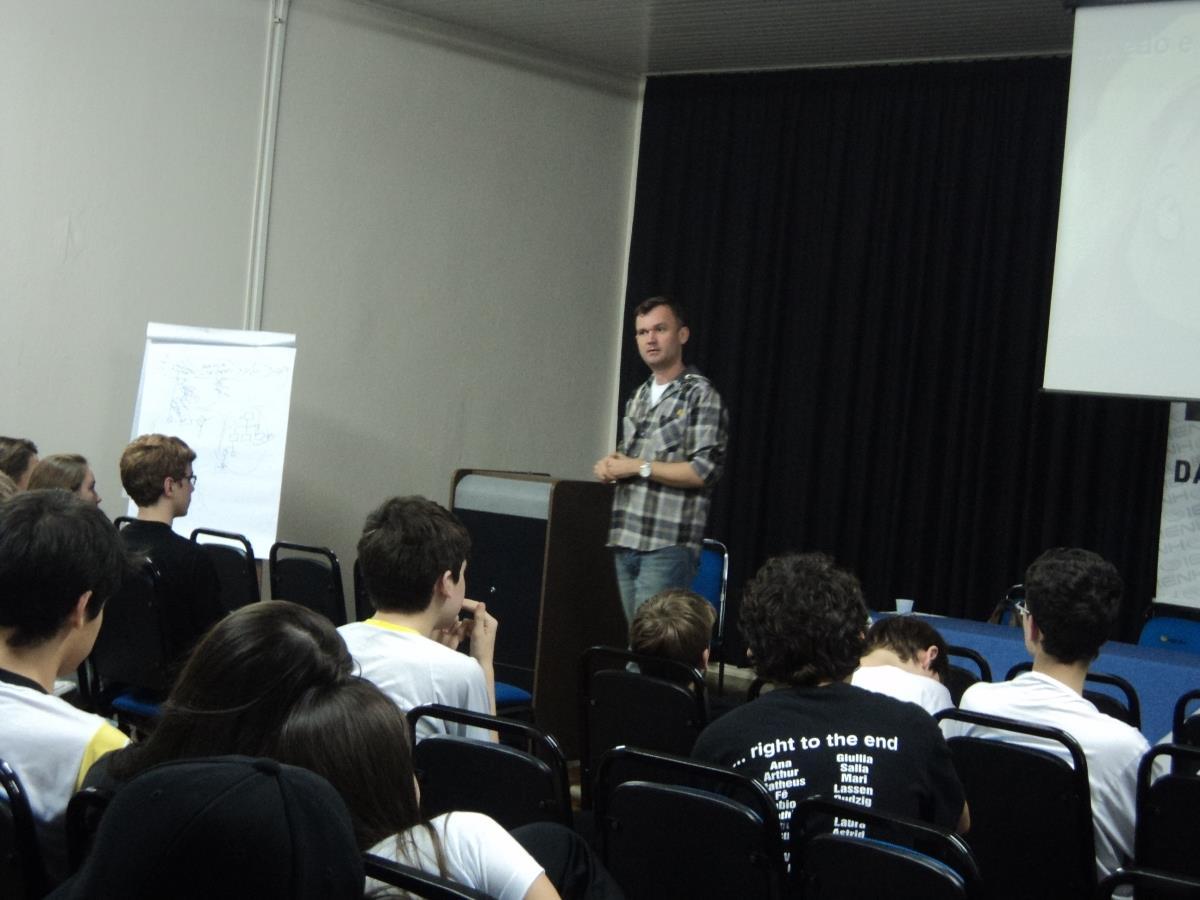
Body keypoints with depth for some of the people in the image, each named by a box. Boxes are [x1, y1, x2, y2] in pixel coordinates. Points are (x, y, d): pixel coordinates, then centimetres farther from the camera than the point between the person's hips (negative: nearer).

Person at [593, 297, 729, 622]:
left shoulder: (699, 394, -6)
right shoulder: (638, 396, 19)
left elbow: (705, 470, -14)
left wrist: (637, 467, -12)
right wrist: (610, 467, 5)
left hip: (668, 546, -8)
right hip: (626, 542, 8)